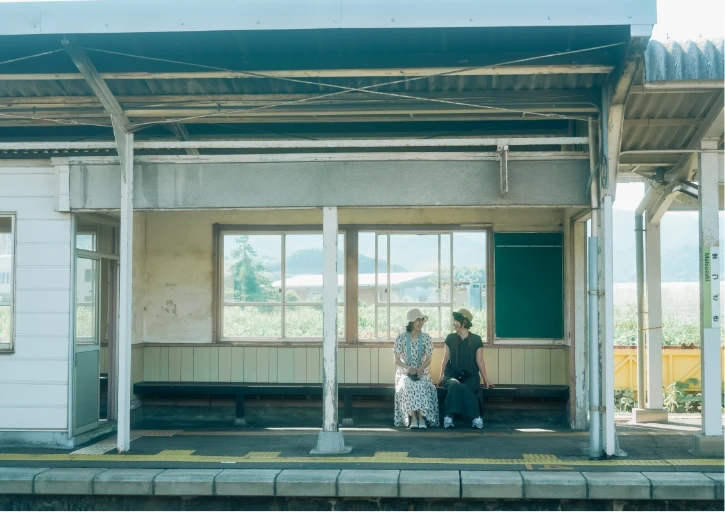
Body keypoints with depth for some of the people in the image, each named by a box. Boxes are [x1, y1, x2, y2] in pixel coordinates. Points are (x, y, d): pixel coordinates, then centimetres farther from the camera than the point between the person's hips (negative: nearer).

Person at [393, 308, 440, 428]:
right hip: (404, 372, -1)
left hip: (422, 372, 1)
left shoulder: (426, 338, 4)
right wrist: (408, 368, -22)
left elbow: (428, 359, -1)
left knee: (422, 386, -34)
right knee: (407, 386, -36)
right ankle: (413, 417, -38)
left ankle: (421, 417, -37)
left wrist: (420, 369, -22)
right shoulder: (401, 338, 0)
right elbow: (397, 360, -2)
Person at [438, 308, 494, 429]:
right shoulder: (450, 338, 7)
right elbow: (446, 359, 9)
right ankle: (449, 416, -37)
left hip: (470, 376, 0)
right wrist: (441, 377, 3)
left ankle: (476, 417, -30)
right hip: (452, 375, 1)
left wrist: (485, 379, 4)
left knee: (466, 389, -36)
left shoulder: (476, 339, 4)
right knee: (455, 386, -37)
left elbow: (480, 361, 7)